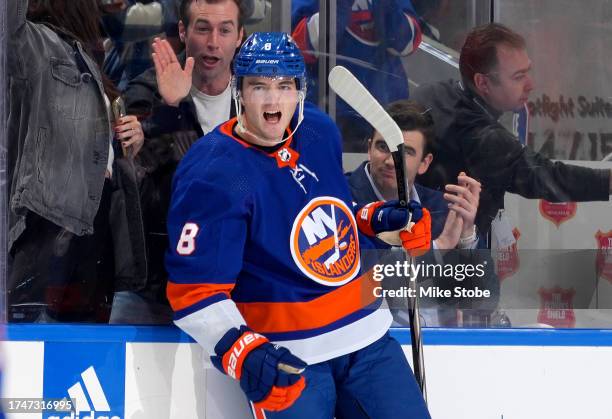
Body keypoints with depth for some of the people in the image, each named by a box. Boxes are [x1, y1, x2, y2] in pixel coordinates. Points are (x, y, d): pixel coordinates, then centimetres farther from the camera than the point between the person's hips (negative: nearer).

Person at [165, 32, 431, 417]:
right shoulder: (213, 175, -19)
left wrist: (378, 219, 5)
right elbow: (195, 291, -19)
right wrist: (243, 354, -32)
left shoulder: (321, 131, 1)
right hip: (288, 358, -6)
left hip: (367, 335, 6)